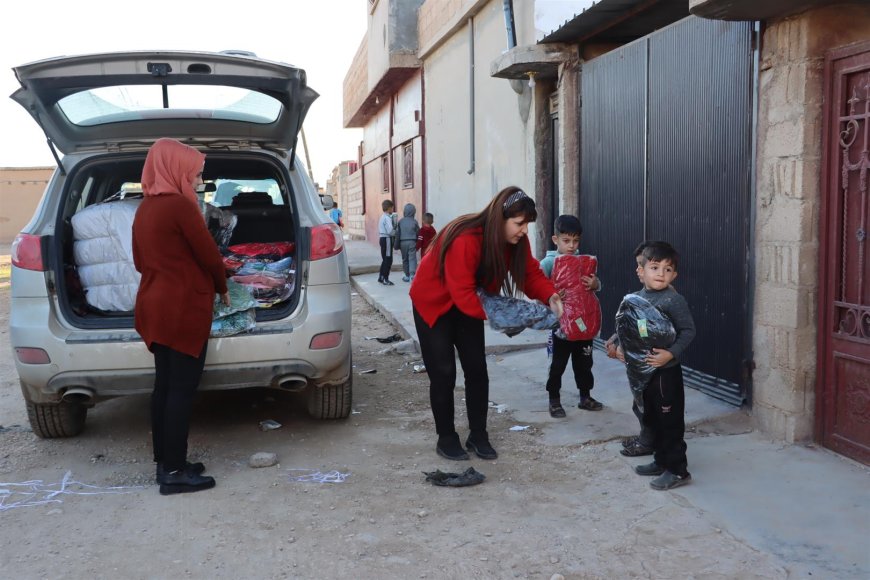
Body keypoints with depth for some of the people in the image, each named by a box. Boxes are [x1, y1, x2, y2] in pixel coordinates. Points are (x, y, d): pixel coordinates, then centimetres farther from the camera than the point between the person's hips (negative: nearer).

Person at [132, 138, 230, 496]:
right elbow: (208, 254, -11)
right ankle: (174, 472, 1)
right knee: (181, 388, -4)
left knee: (164, 386, 13)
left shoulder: (145, 209, 12)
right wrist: (223, 288, 6)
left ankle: (165, 463, 20)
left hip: (155, 306, 9)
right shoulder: (179, 205, -15)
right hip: (183, 308, -9)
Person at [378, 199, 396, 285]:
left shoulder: (382, 217, 14)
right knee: (388, 259, -4)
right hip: (387, 239, -10)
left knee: (385, 259, 18)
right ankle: (385, 279, -1)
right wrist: (397, 233, -7)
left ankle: (381, 277, 24)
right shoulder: (387, 218, -17)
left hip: (382, 238, 10)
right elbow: (390, 231, -23)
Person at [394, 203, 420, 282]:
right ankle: (412, 274, -22)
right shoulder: (414, 222, -3)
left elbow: (397, 234, 1)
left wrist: (397, 245, 7)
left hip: (403, 242, 2)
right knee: (412, 258, -4)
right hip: (412, 242, -2)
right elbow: (418, 233, 1)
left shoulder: (400, 221, 0)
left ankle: (407, 276, 16)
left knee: (405, 259, 12)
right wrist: (418, 244, 14)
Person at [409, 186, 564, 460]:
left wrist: (551, 297, -28)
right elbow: (462, 294, -35)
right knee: (443, 372, -4)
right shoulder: (464, 240, -36)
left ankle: (478, 435, 11)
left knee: (476, 368, 1)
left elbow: (531, 272, -10)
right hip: (433, 303, -6)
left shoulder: (516, 240, -14)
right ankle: (446, 438, 9)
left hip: (468, 305, 6)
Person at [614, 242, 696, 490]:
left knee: (670, 421, 0)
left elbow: (688, 331, -15)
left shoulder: (674, 300, -14)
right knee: (652, 419, 19)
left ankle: (677, 470, 10)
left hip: (666, 371, -7)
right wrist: (621, 347, 3)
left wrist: (671, 353, -24)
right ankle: (661, 461, 33)